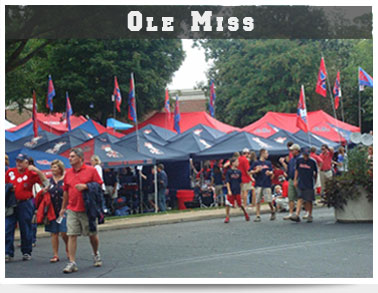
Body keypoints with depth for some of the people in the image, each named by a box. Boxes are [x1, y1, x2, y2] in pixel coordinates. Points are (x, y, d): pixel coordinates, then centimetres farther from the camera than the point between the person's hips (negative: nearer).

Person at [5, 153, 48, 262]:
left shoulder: (31, 173, -3)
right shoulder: (10, 172, 7)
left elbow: (45, 182, -11)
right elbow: (4, 184, 21)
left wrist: (37, 170, -19)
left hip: (25, 204, -3)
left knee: (26, 230, 6)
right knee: (7, 228, -2)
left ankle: (26, 252, 18)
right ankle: (8, 253, 3)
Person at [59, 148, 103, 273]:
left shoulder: (91, 170, -3)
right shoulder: (68, 173, 10)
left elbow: (99, 185, -3)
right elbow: (66, 191, 17)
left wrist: (85, 186, -16)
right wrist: (63, 208, 18)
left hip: (87, 209, -3)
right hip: (72, 210, 3)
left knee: (92, 234, 9)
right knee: (71, 235, -5)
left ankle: (96, 254, 35)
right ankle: (72, 263, -4)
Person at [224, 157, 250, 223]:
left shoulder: (239, 172, 4)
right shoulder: (229, 172, -6)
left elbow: (240, 182, 13)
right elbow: (227, 182, -9)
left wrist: (240, 190, 12)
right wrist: (229, 190, -15)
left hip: (237, 191, 2)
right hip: (231, 192, -2)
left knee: (240, 204, 7)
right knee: (228, 204, -4)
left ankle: (245, 213, 30)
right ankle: (227, 217, 7)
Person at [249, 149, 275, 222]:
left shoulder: (268, 163, 9)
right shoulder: (256, 163, 2)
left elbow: (272, 172, 12)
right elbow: (251, 172, 2)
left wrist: (270, 173, -10)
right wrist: (256, 171, -15)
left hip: (267, 184, 1)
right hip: (259, 184, -1)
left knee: (269, 200, -3)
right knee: (258, 201, -1)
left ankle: (273, 212, 22)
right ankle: (258, 216, 4)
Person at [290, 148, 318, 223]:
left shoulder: (312, 162, -3)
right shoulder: (299, 160, 3)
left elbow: (316, 172, 7)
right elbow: (297, 170, 13)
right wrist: (295, 180, 9)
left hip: (309, 184, -1)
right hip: (301, 183, 1)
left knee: (309, 200, 3)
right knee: (300, 199, -5)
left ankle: (310, 215, 15)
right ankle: (297, 215, -11)